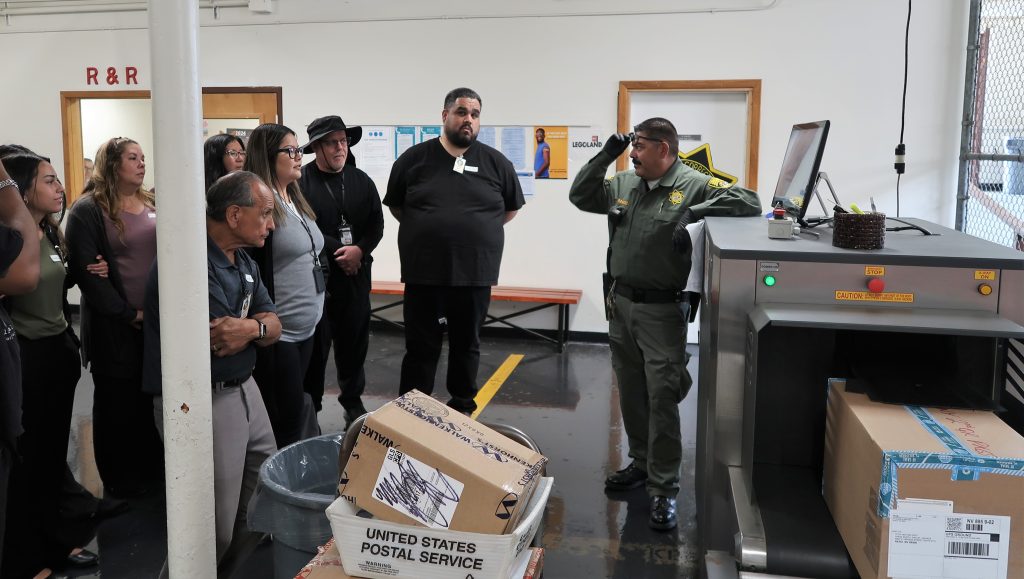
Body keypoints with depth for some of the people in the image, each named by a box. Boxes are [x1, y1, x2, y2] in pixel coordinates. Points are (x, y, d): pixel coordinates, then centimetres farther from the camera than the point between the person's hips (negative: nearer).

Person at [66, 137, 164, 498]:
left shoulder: (153, 204, 12)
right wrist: (129, 314, -15)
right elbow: (85, 271, -13)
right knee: (120, 403, 7)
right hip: (116, 328, -5)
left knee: (155, 397, 12)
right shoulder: (87, 210, -7)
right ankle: (120, 479, 22)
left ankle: (154, 468, 27)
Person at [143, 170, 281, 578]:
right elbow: (221, 342, -22)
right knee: (214, 530, -1)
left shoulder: (245, 263, 10)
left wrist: (251, 327, -18)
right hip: (202, 403, -9)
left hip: (244, 390, 9)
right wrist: (258, 324, -4)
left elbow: (272, 329, 4)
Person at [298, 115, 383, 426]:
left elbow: (376, 224, 7)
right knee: (316, 342, 1)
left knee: (354, 339, 13)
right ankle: (309, 408, 15)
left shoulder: (361, 181, 10)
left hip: (355, 275, 5)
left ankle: (353, 400, 30)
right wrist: (338, 253, -14)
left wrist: (359, 250, -10)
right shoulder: (301, 181, -8)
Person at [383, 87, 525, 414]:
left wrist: (480, 231, 6)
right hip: (423, 273, -1)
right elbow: (395, 206, 12)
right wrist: (423, 231, 4)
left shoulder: (496, 163, 2)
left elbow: (511, 208, 14)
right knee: (420, 347, 7)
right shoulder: (414, 158, 1)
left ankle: (463, 411, 29)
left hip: (475, 274, 1)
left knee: (466, 345, 14)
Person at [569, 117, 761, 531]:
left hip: (662, 311, -6)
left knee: (662, 399, -5)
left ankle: (664, 489, 5)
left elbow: (749, 202, -16)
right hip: (621, 303, 6)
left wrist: (694, 211, -26)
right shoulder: (624, 184, 8)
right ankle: (642, 464, 34)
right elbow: (580, 197, 11)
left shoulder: (694, 185, -9)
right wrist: (605, 156, 1)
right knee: (631, 394, 16)